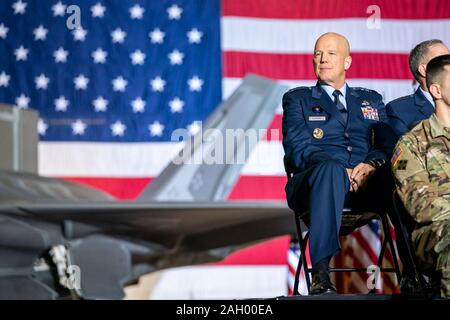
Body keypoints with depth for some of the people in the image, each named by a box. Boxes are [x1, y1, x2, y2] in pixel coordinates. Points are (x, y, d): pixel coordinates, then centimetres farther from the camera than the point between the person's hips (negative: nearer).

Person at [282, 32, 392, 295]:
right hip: (313, 181, -2)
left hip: (365, 183, 2)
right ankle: (321, 273, -49)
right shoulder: (297, 99, 21)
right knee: (330, 168, -40)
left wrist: (373, 164, -11)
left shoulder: (371, 100, 29)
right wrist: (340, 171, -14)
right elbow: (298, 148, 4)